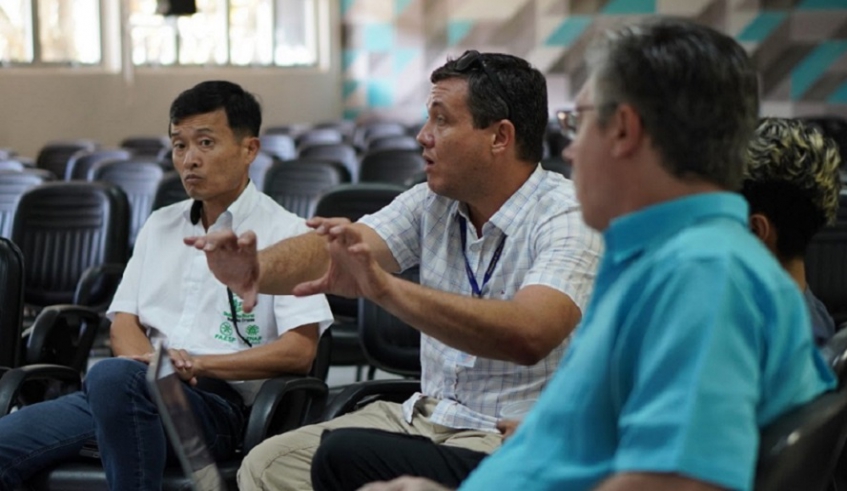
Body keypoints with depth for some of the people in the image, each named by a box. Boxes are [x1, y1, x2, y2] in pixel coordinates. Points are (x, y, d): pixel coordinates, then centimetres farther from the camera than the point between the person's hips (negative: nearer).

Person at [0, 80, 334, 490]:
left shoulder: (285, 233, 5)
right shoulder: (159, 226, 24)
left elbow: (299, 350, -5)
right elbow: (124, 322, 18)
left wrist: (199, 364, -13)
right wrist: (151, 361, -6)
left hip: (219, 402, -5)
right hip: (142, 387, 5)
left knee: (113, 376, -38)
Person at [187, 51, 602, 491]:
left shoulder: (567, 219, -16)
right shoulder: (433, 201, 6)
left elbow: (529, 335, -33)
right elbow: (333, 248, -6)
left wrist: (385, 288, -40)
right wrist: (258, 269, -29)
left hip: (511, 439, -7)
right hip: (423, 415, 7)